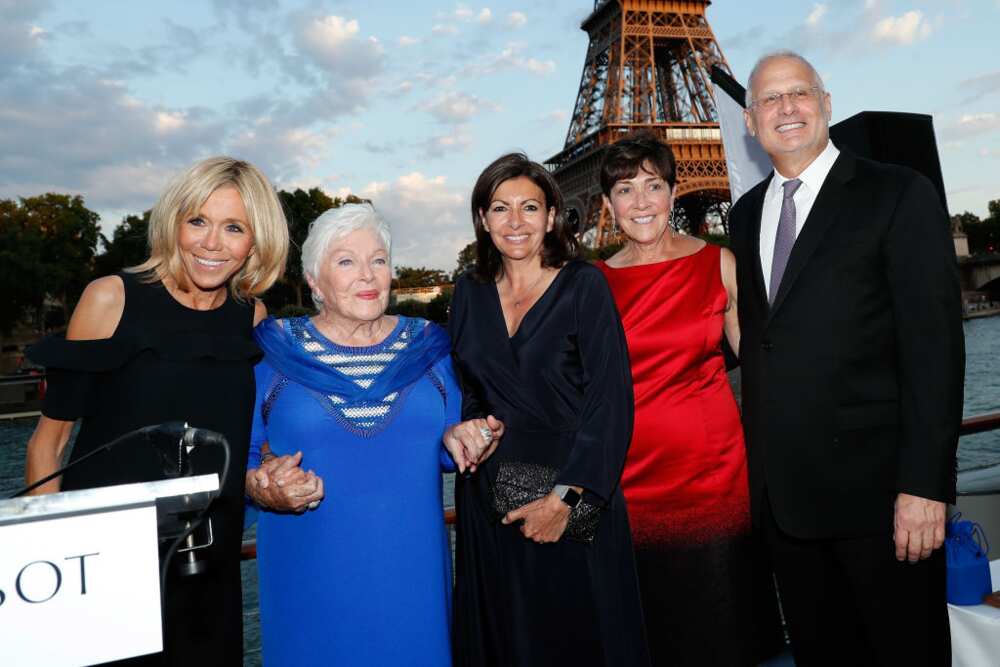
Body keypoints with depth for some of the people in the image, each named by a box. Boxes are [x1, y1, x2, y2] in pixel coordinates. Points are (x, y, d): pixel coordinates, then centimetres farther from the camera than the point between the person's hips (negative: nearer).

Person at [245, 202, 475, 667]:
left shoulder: (425, 345, 3)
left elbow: (445, 448, 7)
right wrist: (263, 488, -19)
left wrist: (460, 443, -14)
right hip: (311, 573, -2)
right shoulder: (275, 351, -2)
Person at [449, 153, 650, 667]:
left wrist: (563, 497, -18)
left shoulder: (585, 286, -9)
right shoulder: (470, 292, 5)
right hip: (488, 501, 4)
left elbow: (610, 399, -14)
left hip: (575, 500, -3)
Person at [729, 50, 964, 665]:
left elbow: (934, 344, -11)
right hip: (781, 492, 5)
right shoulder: (745, 214, 12)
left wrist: (924, 484, -16)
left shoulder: (901, 196, -4)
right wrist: (759, 466, 8)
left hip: (875, 487, -4)